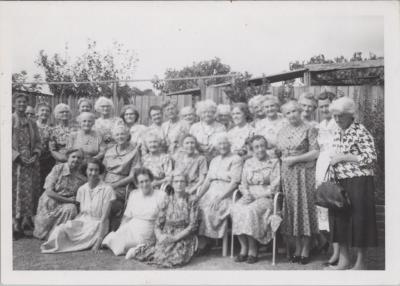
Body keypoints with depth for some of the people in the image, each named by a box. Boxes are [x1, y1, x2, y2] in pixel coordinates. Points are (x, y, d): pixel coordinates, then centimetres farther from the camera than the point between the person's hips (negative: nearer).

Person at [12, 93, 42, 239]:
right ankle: (15, 225, 3)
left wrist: (35, 155, -4)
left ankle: (26, 224, 9)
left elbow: (38, 142, 14)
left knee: (29, 193, 2)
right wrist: (18, 156, -13)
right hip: (14, 163, -4)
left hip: (30, 163, 4)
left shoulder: (32, 124, 15)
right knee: (14, 193, -3)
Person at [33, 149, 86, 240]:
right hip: (50, 202, -2)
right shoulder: (58, 168, -10)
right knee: (40, 234, -12)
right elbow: (49, 192, -14)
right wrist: (68, 200, -18)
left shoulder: (82, 178, -3)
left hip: (66, 205, 2)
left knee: (71, 209, -33)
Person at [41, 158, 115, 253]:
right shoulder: (82, 189, 7)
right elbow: (81, 212, 12)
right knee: (60, 229, -25)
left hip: (96, 226, -4)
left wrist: (99, 241, -18)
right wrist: (71, 223, -7)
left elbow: (104, 217, -12)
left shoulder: (107, 189, -9)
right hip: (81, 221, 4)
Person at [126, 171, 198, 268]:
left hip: (184, 238, 0)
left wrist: (176, 237, -16)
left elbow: (193, 225, -4)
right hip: (166, 237, 0)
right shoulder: (167, 201, 7)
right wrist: (160, 237, -16)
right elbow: (157, 225, 5)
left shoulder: (191, 202, 3)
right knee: (161, 254, -30)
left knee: (177, 258, -30)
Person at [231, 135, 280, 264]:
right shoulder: (248, 163, 19)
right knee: (235, 209, -28)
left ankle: (253, 249, -22)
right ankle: (243, 247, -21)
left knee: (250, 210, -34)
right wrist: (247, 194, -4)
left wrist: (258, 195, -12)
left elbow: (275, 185, -2)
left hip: (266, 197, -4)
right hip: (249, 196, 4)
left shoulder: (274, 162, 6)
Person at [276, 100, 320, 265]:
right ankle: (297, 249, 14)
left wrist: (295, 159, -13)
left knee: (305, 207, -3)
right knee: (291, 208, 4)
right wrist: (284, 160, 3)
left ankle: (305, 250, 6)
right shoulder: (282, 132, 14)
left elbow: (315, 153, -9)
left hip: (304, 173, -5)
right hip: (287, 175, 5)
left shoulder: (309, 130, -3)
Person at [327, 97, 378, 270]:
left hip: (358, 182, -7)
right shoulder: (337, 134, 12)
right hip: (339, 182, 7)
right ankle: (344, 259, 20)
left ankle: (361, 262, 13)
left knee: (358, 219, -1)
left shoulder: (361, 132, -9)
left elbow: (371, 159, -15)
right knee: (339, 218, 8)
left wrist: (343, 157, -16)